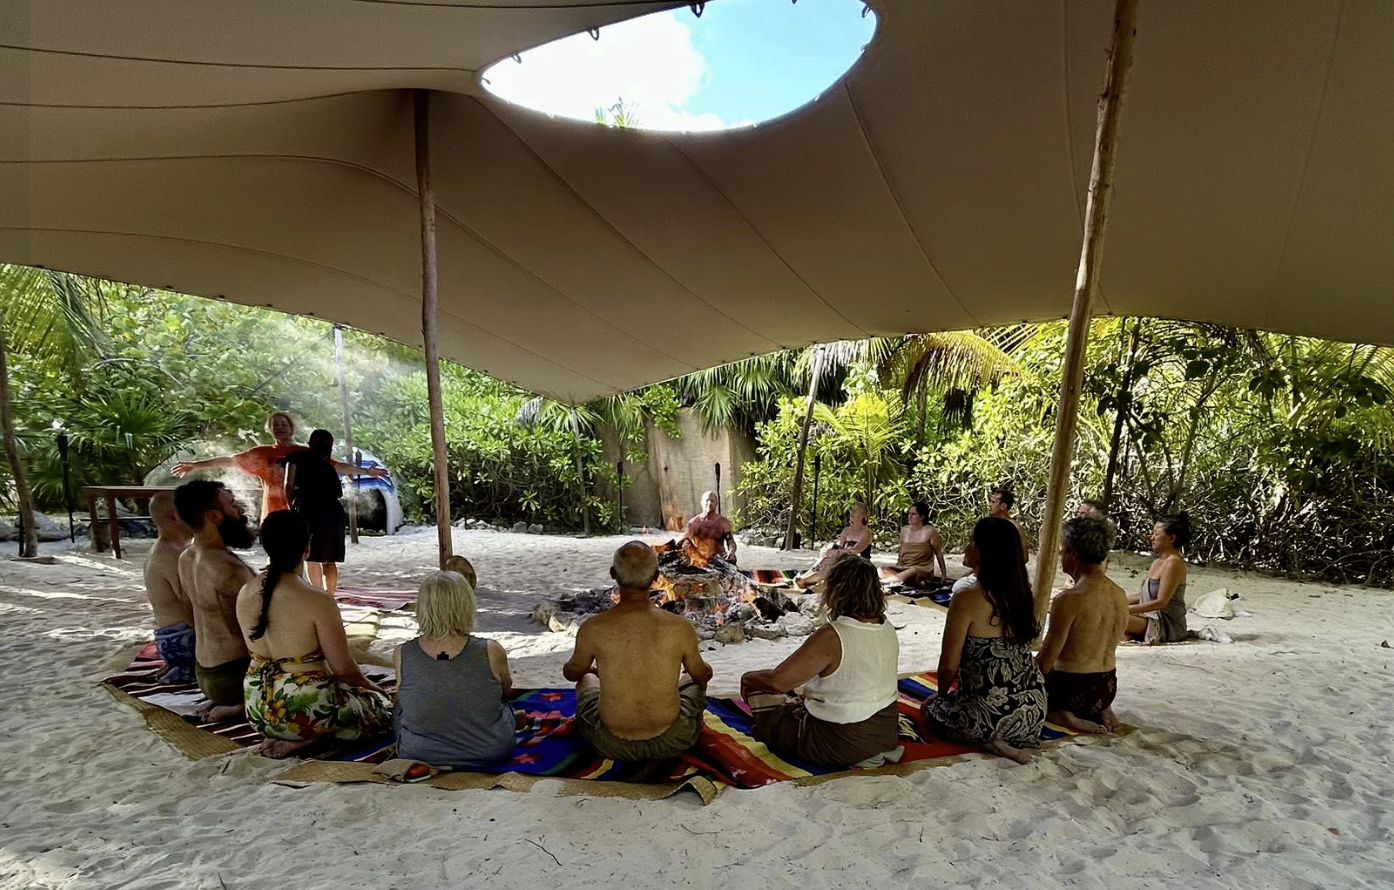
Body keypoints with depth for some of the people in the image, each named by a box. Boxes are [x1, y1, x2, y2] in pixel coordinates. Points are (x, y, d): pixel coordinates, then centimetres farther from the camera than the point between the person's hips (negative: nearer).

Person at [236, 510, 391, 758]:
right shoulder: (317, 601, -23)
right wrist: (372, 687, 7)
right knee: (383, 706, 17)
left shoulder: (245, 593, -2)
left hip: (257, 708, 8)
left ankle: (281, 735, 9)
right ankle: (301, 740, -2)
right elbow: (344, 669, -15)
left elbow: (259, 652, 11)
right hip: (305, 710, -8)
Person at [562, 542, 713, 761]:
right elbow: (703, 675, 2)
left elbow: (571, 672, 4)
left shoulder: (592, 630, -18)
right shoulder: (680, 628, -18)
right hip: (671, 742, 0)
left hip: (611, 746, 0)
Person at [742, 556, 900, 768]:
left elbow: (777, 682, -24)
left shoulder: (830, 637, -27)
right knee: (801, 703, 31)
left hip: (842, 745, -8)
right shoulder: (888, 629, -4)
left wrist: (747, 678, -4)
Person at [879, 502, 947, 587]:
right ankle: (916, 582, -37)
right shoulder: (904, 530, 10)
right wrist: (896, 568, 12)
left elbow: (939, 553, 2)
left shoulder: (929, 531, -5)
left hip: (922, 570, -5)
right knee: (882, 570, -27)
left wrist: (944, 574, 4)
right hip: (903, 569, 5)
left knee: (912, 571, -41)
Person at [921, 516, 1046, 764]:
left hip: (991, 714, -7)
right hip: (1034, 709, 7)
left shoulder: (967, 599, -20)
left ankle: (992, 741, 1)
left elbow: (949, 666, -14)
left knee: (929, 709, 23)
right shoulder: (1022, 593, 0)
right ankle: (1017, 740, 11)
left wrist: (942, 695, 7)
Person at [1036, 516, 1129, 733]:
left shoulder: (1069, 599, -25)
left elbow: (1044, 663, -20)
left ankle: (1060, 717, -8)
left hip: (1072, 690, -7)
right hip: (1107, 688, 8)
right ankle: (1100, 712, 9)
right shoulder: (1120, 595, 0)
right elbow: (1098, 649, 12)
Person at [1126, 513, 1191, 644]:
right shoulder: (1158, 562, 13)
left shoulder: (1174, 563, -15)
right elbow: (1143, 595, 17)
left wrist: (1127, 609, -20)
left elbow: (1161, 602, -20)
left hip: (1168, 626, -10)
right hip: (1152, 619, 10)